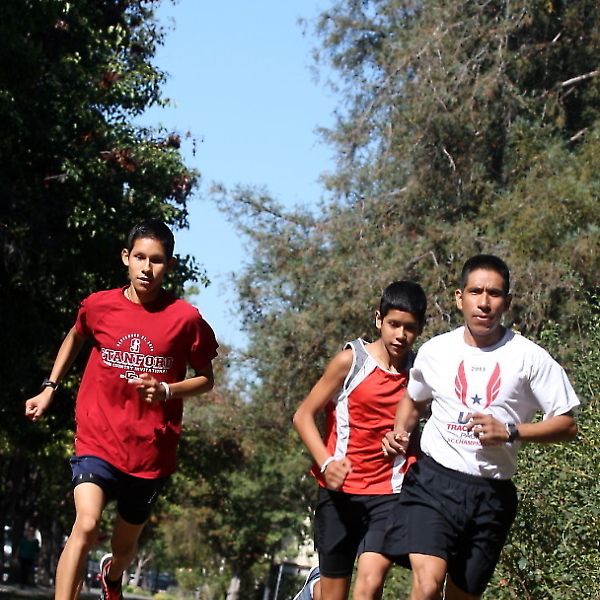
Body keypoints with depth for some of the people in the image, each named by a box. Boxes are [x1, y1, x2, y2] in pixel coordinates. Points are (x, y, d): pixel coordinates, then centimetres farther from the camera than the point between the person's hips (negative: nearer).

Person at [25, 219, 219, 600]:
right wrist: (50, 389, 18)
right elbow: (75, 338, 21)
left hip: (151, 451, 1)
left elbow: (205, 379, 4)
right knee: (86, 526, -25)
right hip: (98, 441, -1)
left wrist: (166, 391, -15)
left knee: (125, 543, 18)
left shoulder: (185, 318, -8)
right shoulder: (99, 306, -3)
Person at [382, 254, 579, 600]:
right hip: (434, 481, 0)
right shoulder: (434, 351, 6)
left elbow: (567, 425, -1)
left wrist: (509, 432, -14)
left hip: (492, 494, 0)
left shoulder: (530, 358, -2)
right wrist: (399, 433, 6)